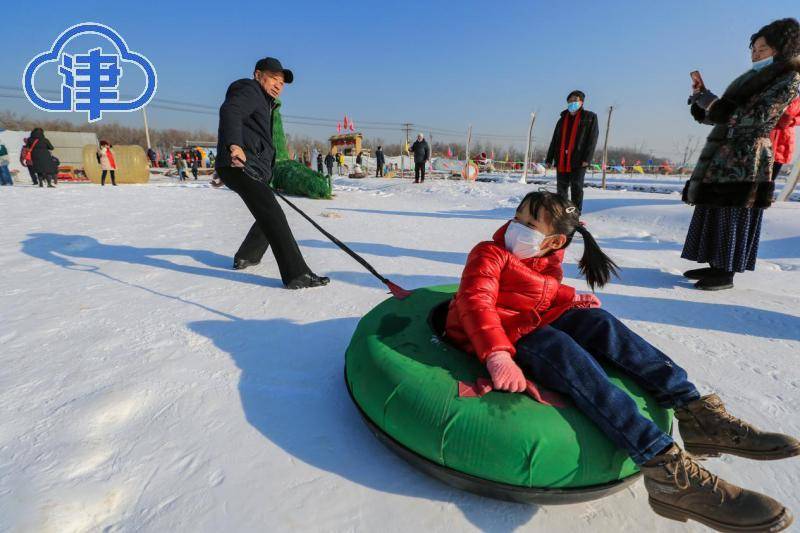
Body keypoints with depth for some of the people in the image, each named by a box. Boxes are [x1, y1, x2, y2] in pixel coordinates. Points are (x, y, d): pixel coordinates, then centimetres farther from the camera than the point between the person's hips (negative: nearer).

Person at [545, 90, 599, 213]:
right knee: (561, 189, 6)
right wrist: (549, 159, 10)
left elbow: (592, 139, -4)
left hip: (578, 161, -4)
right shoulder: (562, 119, 19)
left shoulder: (590, 117, 6)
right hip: (561, 160, 4)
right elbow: (554, 140, 18)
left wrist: (587, 158, -15)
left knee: (576, 188, -4)